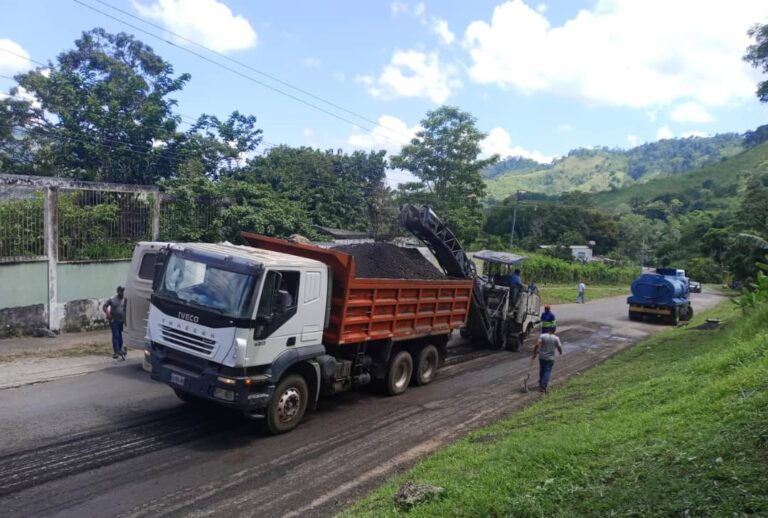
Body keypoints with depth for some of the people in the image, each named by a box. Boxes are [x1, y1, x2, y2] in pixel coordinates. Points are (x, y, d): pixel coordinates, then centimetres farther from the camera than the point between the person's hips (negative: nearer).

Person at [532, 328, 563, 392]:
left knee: (542, 370, 20)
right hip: (550, 358, -2)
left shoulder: (542, 336, -7)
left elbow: (537, 345, -17)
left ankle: (541, 383, 35)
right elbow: (559, 347, -5)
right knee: (547, 372, 1)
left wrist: (534, 354, -10)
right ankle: (543, 386, -9)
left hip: (542, 357, 2)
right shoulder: (556, 338, -8)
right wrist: (560, 352, 18)